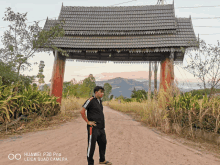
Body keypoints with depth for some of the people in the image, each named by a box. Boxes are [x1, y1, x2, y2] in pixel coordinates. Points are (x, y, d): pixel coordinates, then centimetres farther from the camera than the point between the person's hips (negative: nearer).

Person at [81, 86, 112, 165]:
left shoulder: (100, 101, 13)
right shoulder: (90, 100, -13)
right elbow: (82, 111, -17)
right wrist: (88, 122, -14)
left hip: (101, 127, 9)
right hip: (93, 127, -9)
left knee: (103, 143, 18)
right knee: (91, 145, 1)